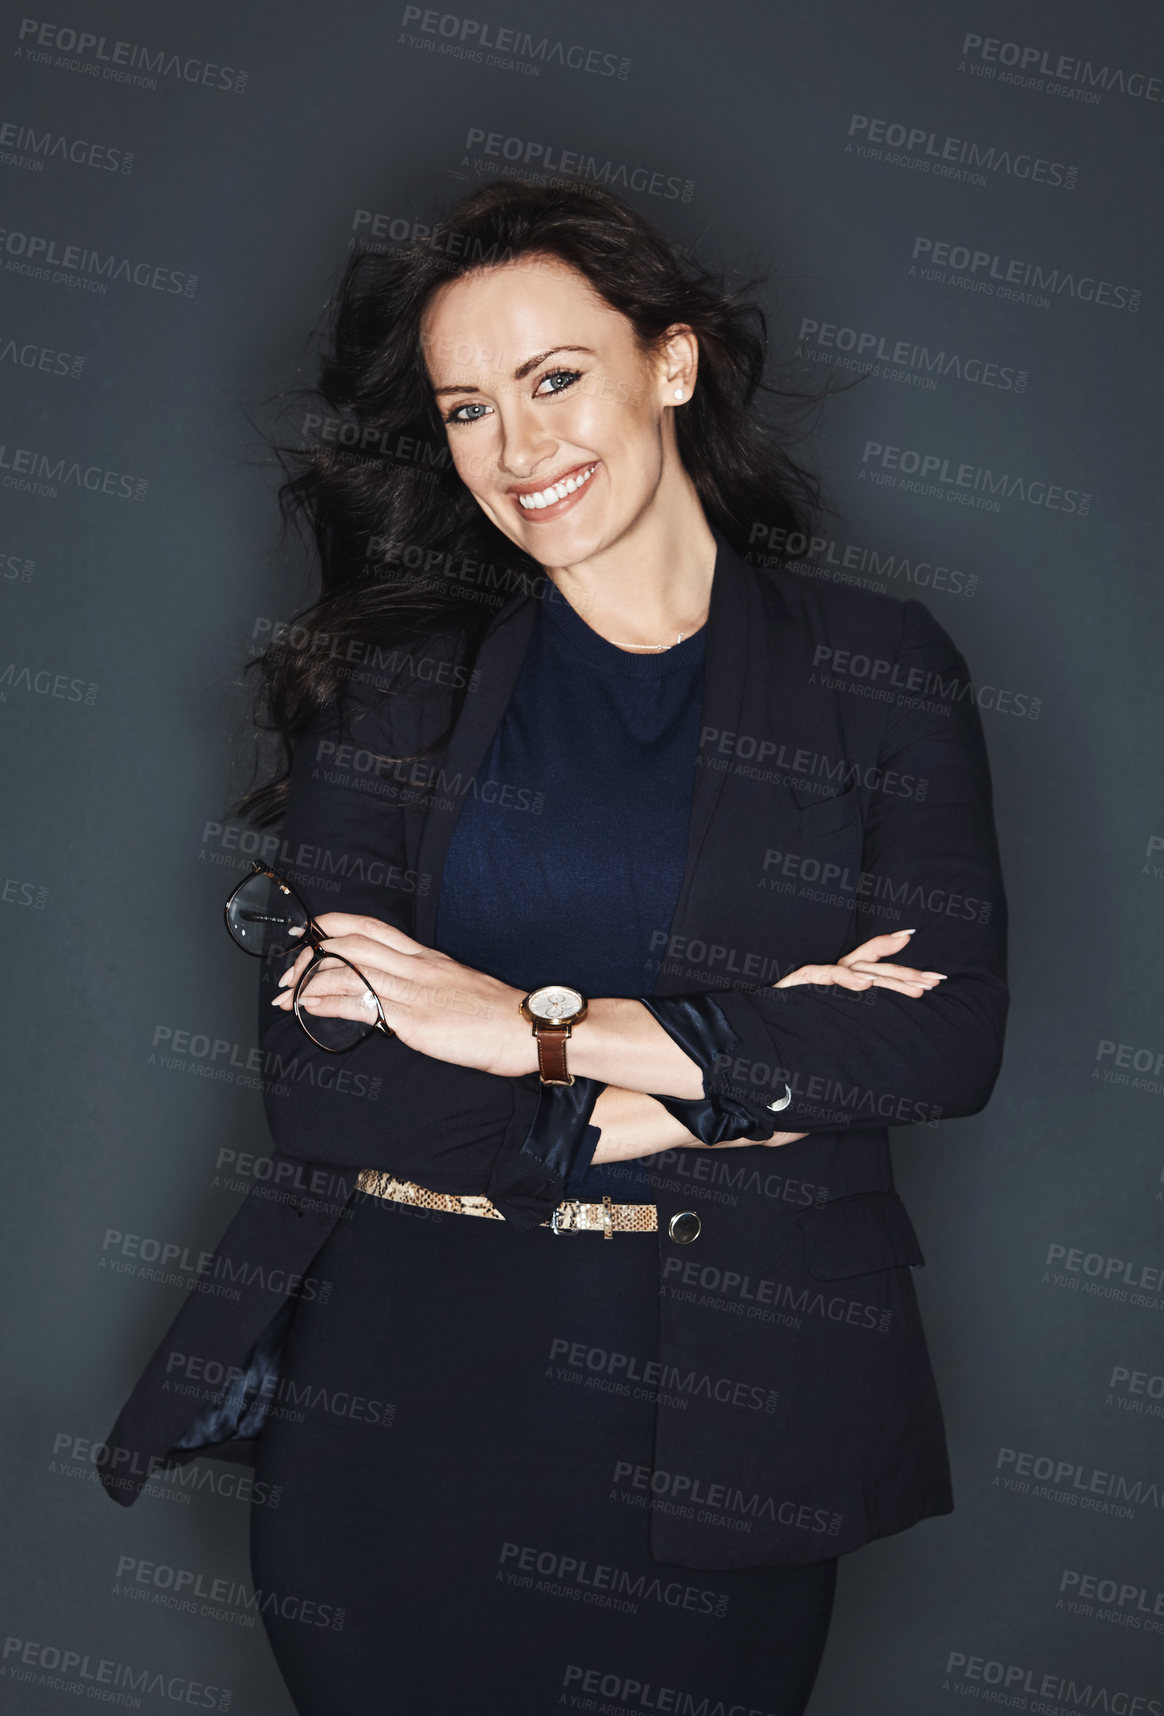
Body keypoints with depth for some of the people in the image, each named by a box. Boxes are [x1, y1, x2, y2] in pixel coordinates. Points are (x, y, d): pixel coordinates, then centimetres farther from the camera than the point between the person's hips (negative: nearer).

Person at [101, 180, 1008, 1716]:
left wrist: (536, 1025, -14)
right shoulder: (393, 679, 3)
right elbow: (314, 1072, -7)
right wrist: (718, 1077, -13)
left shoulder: (879, 670, 2)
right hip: (391, 1397, 1)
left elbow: (951, 1036, -11)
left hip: (727, 1415, 0)